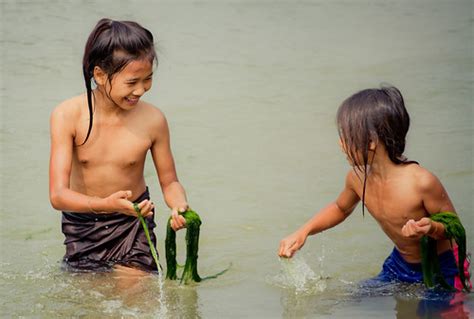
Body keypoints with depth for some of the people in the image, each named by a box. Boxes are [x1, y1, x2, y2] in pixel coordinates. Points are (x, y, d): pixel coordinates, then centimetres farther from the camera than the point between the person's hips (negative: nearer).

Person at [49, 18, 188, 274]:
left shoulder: (152, 120, -17)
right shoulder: (67, 116, -20)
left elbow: (169, 181, -3)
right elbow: (58, 195, -25)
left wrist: (180, 206, -27)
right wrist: (106, 204, -44)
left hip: (132, 224, 0)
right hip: (81, 223, 1)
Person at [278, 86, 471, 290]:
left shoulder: (422, 182, -30)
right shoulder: (357, 177, -10)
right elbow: (341, 208, 14)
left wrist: (431, 228, -39)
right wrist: (303, 232, 1)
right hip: (400, 264, 6)